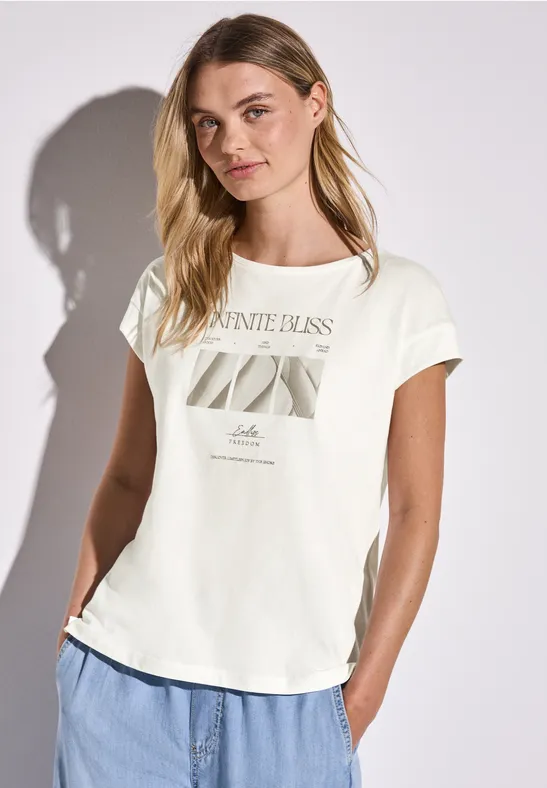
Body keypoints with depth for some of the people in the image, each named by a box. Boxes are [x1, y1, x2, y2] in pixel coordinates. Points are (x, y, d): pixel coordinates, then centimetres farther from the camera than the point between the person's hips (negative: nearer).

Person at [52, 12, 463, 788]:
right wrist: (75, 627, 4)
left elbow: (415, 514, -3)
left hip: (292, 695, -2)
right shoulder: (170, 289, 6)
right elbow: (128, 480, 9)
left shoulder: (400, 297, -3)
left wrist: (367, 686, -6)